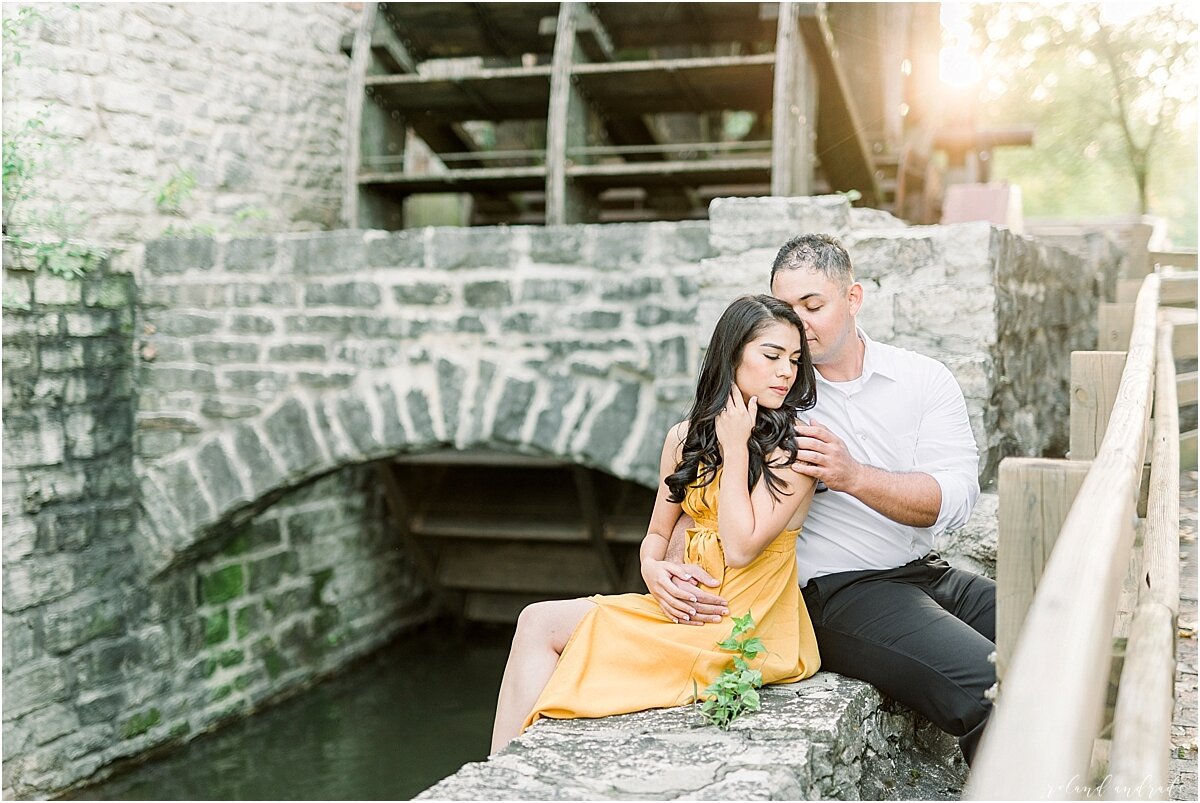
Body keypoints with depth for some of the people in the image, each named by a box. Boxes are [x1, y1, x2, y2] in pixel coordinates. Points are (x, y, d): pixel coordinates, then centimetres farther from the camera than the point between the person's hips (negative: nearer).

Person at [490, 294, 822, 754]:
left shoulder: (796, 446, -8)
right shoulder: (686, 438, 10)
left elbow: (740, 547, -17)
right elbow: (658, 532, 17)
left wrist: (735, 448, -11)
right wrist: (652, 568, -7)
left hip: (745, 626, -6)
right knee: (538, 621, -11)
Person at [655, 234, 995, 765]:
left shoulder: (922, 379, 6)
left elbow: (956, 497, -7)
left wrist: (853, 476, -22)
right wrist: (672, 565, -17)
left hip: (928, 575, 5)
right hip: (834, 593, -4)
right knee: (988, 686, -26)